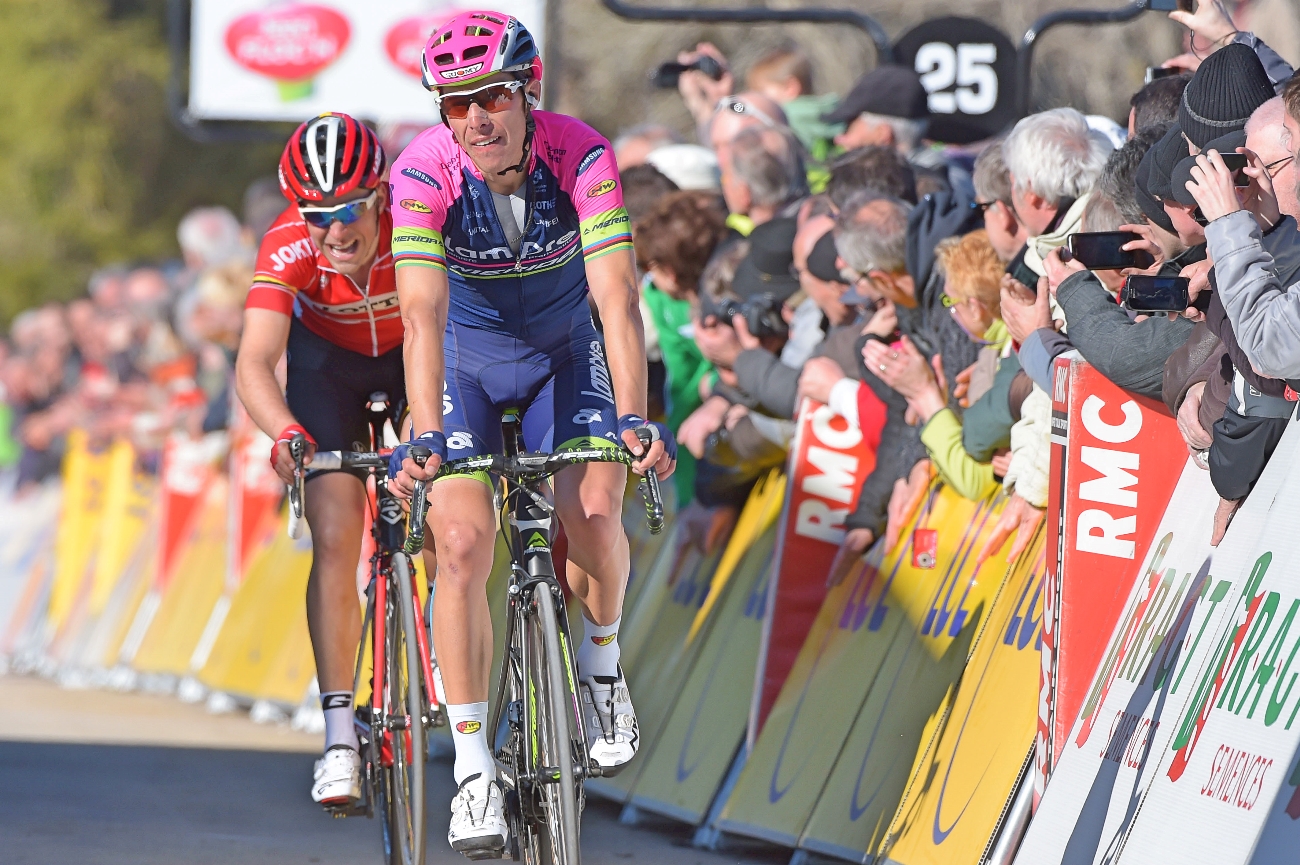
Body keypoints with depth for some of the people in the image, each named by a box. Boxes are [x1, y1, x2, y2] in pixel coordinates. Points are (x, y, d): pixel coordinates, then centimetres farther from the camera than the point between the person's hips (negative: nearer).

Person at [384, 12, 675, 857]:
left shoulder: (582, 157, -27)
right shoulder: (423, 173, -27)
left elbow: (617, 297, -33)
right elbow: (423, 313, -36)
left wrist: (633, 418, -45)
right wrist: (424, 435, -48)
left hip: (566, 352, 0)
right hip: (467, 361, 0)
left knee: (593, 509, -22)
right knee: (463, 540, -17)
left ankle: (602, 660, 11)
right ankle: (474, 770, -9)